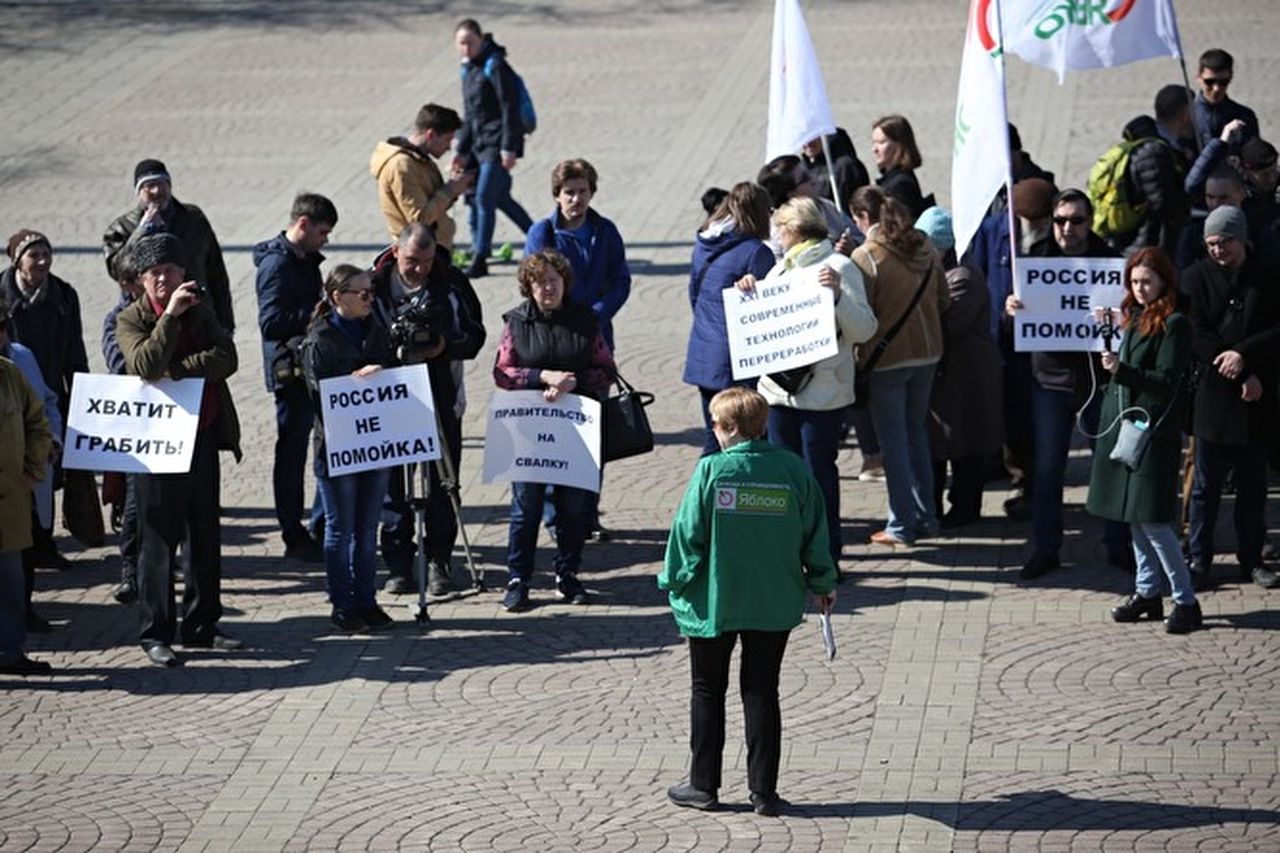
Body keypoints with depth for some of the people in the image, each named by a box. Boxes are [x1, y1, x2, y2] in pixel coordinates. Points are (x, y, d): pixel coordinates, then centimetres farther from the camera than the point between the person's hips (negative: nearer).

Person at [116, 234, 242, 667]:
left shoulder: (201, 313, 9)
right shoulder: (130, 320, -3)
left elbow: (226, 359, -6)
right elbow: (145, 364, -22)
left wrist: (176, 370, -16)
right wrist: (171, 314, -24)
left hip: (202, 436, 5)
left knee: (205, 536, 11)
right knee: (160, 538, -2)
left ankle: (201, 626, 21)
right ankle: (156, 634, 4)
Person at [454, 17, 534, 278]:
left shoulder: (495, 66, -12)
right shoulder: (468, 70, 15)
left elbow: (510, 108, -16)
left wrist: (509, 148, -20)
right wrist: (463, 151, 17)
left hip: (498, 144, -9)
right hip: (479, 144, 9)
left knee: (484, 198, -12)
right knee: (498, 197, 15)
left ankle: (479, 260, -9)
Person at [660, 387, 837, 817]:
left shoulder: (711, 470, -13)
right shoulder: (793, 470, -5)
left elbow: (688, 532, -9)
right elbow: (814, 532, 2)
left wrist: (675, 582, 5)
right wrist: (823, 583, 16)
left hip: (713, 603, -2)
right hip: (774, 604, 2)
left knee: (707, 692, 12)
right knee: (762, 693, 10)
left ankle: (704, 785, 16)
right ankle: (763, 790, 8)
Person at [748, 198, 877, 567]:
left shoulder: (838, 267, -6)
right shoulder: (782, 269, 17)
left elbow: (864, 329, -12)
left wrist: (838, 295, -26)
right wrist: (749, 293, 8)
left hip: (821, 390, -7)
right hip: (779, 385, 7)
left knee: (818, 471, -2)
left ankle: (826, 556, 6)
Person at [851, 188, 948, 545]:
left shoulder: (866, 256, -16)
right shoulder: (925, 250, 3)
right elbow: (944, 301, 10)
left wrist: (860, 356, -1)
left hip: (887, 356, -6)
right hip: (927, 352, 6)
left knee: (893, 439, 3)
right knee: (916, 431, 18)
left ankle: (902, 525, 7)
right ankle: (926, 518, 22)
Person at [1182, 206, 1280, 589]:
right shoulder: (1196, 278, 0)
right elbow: (1197, 336, -6)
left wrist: (1243, 353, -17)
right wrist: (1242, 377, -12)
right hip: (1212, 396, -2)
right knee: (1206, 485, 3)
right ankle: (1199, 560, 10)